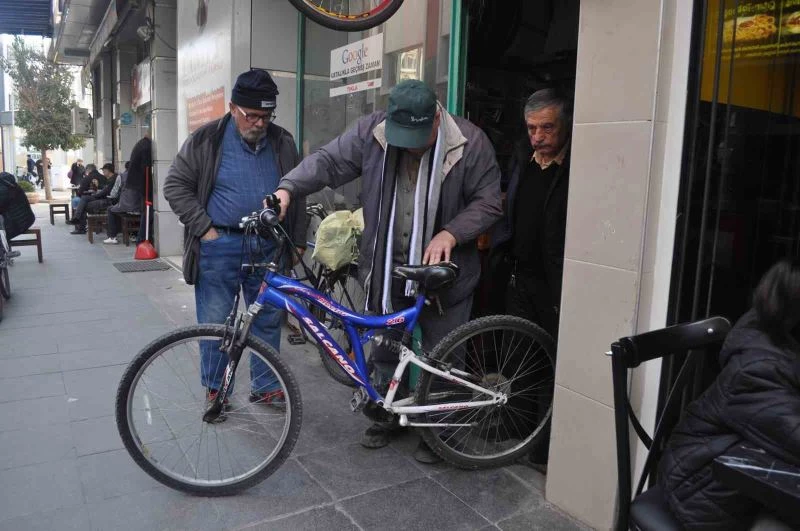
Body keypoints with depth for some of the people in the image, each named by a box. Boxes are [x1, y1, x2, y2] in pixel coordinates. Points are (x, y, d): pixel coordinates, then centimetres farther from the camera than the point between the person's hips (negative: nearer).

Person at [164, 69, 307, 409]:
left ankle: (265, 386, 26)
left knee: (268, 320, 10)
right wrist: (205, 228, -8)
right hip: (219, 245, -3)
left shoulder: (282, 143, 7)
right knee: (215, 322, 5)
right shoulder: (206, 140, -3)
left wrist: (297, 240, 11)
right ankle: (214, 390, 23)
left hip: (268, 246, 3)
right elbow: (175, 186, -1)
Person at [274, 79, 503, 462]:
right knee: (384, 350, 17)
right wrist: (287, 189, -21)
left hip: (442, 271, -2)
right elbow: (328, 161, -5)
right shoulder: (372, 132, -6)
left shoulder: (470, 143, -12)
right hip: (387, 269, 3)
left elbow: (488, 203, -9)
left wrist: (450, 233, -23)